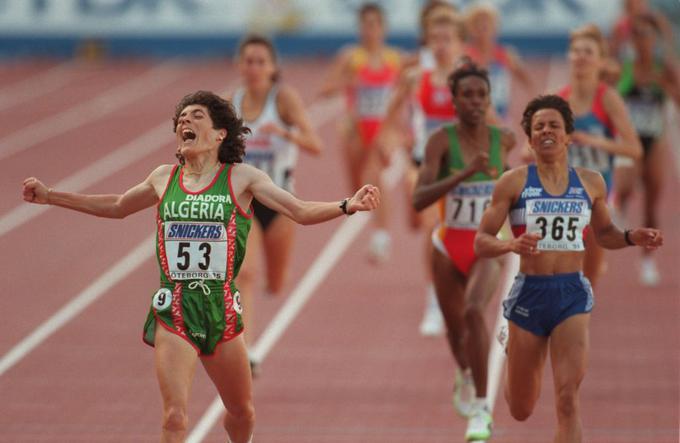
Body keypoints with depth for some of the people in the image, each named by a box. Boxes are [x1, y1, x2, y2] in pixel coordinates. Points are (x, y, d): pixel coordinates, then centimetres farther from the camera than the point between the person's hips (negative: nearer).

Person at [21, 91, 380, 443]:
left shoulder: (241, 178, -1)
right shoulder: (164, 178, 7)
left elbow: (301, 211, -7)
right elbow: (117, 207, 25)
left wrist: (347, 205, -25)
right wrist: (50, 196, 25)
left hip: (221, 307, 0)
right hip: (173, 309, 0)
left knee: (242, 412, 15)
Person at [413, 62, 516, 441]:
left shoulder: (504, 139, -5)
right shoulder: (442, 140, -13)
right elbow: (419, 199, -26)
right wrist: (465, 173, -34)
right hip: (450, 245, 1)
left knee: (475, 311, -27)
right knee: (455, 325, 18)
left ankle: (481, 409, -22)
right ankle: (465, 376, 54)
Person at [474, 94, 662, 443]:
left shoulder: (591, 183, 7)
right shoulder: (514, 182, -1)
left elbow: (603, 233, 23)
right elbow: (481, 242, -3)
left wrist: (632, 238, 2)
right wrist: (512, 245, -24)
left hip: (572, 295, 1)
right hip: (529, 293, -1)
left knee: (567, 400, -16)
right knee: (520, 410, 13)